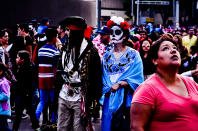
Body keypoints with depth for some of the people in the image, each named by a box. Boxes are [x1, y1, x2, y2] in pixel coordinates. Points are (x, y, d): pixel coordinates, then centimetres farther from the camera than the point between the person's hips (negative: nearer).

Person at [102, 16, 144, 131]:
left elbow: (137, 78, -8)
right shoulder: (107, 56, 12)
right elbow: (103, 78, 10)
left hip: (127, 99, -4)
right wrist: (108, 88, -8)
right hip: (110, 99, 4)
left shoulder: (133, 55, -1)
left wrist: (119, 84, -16)